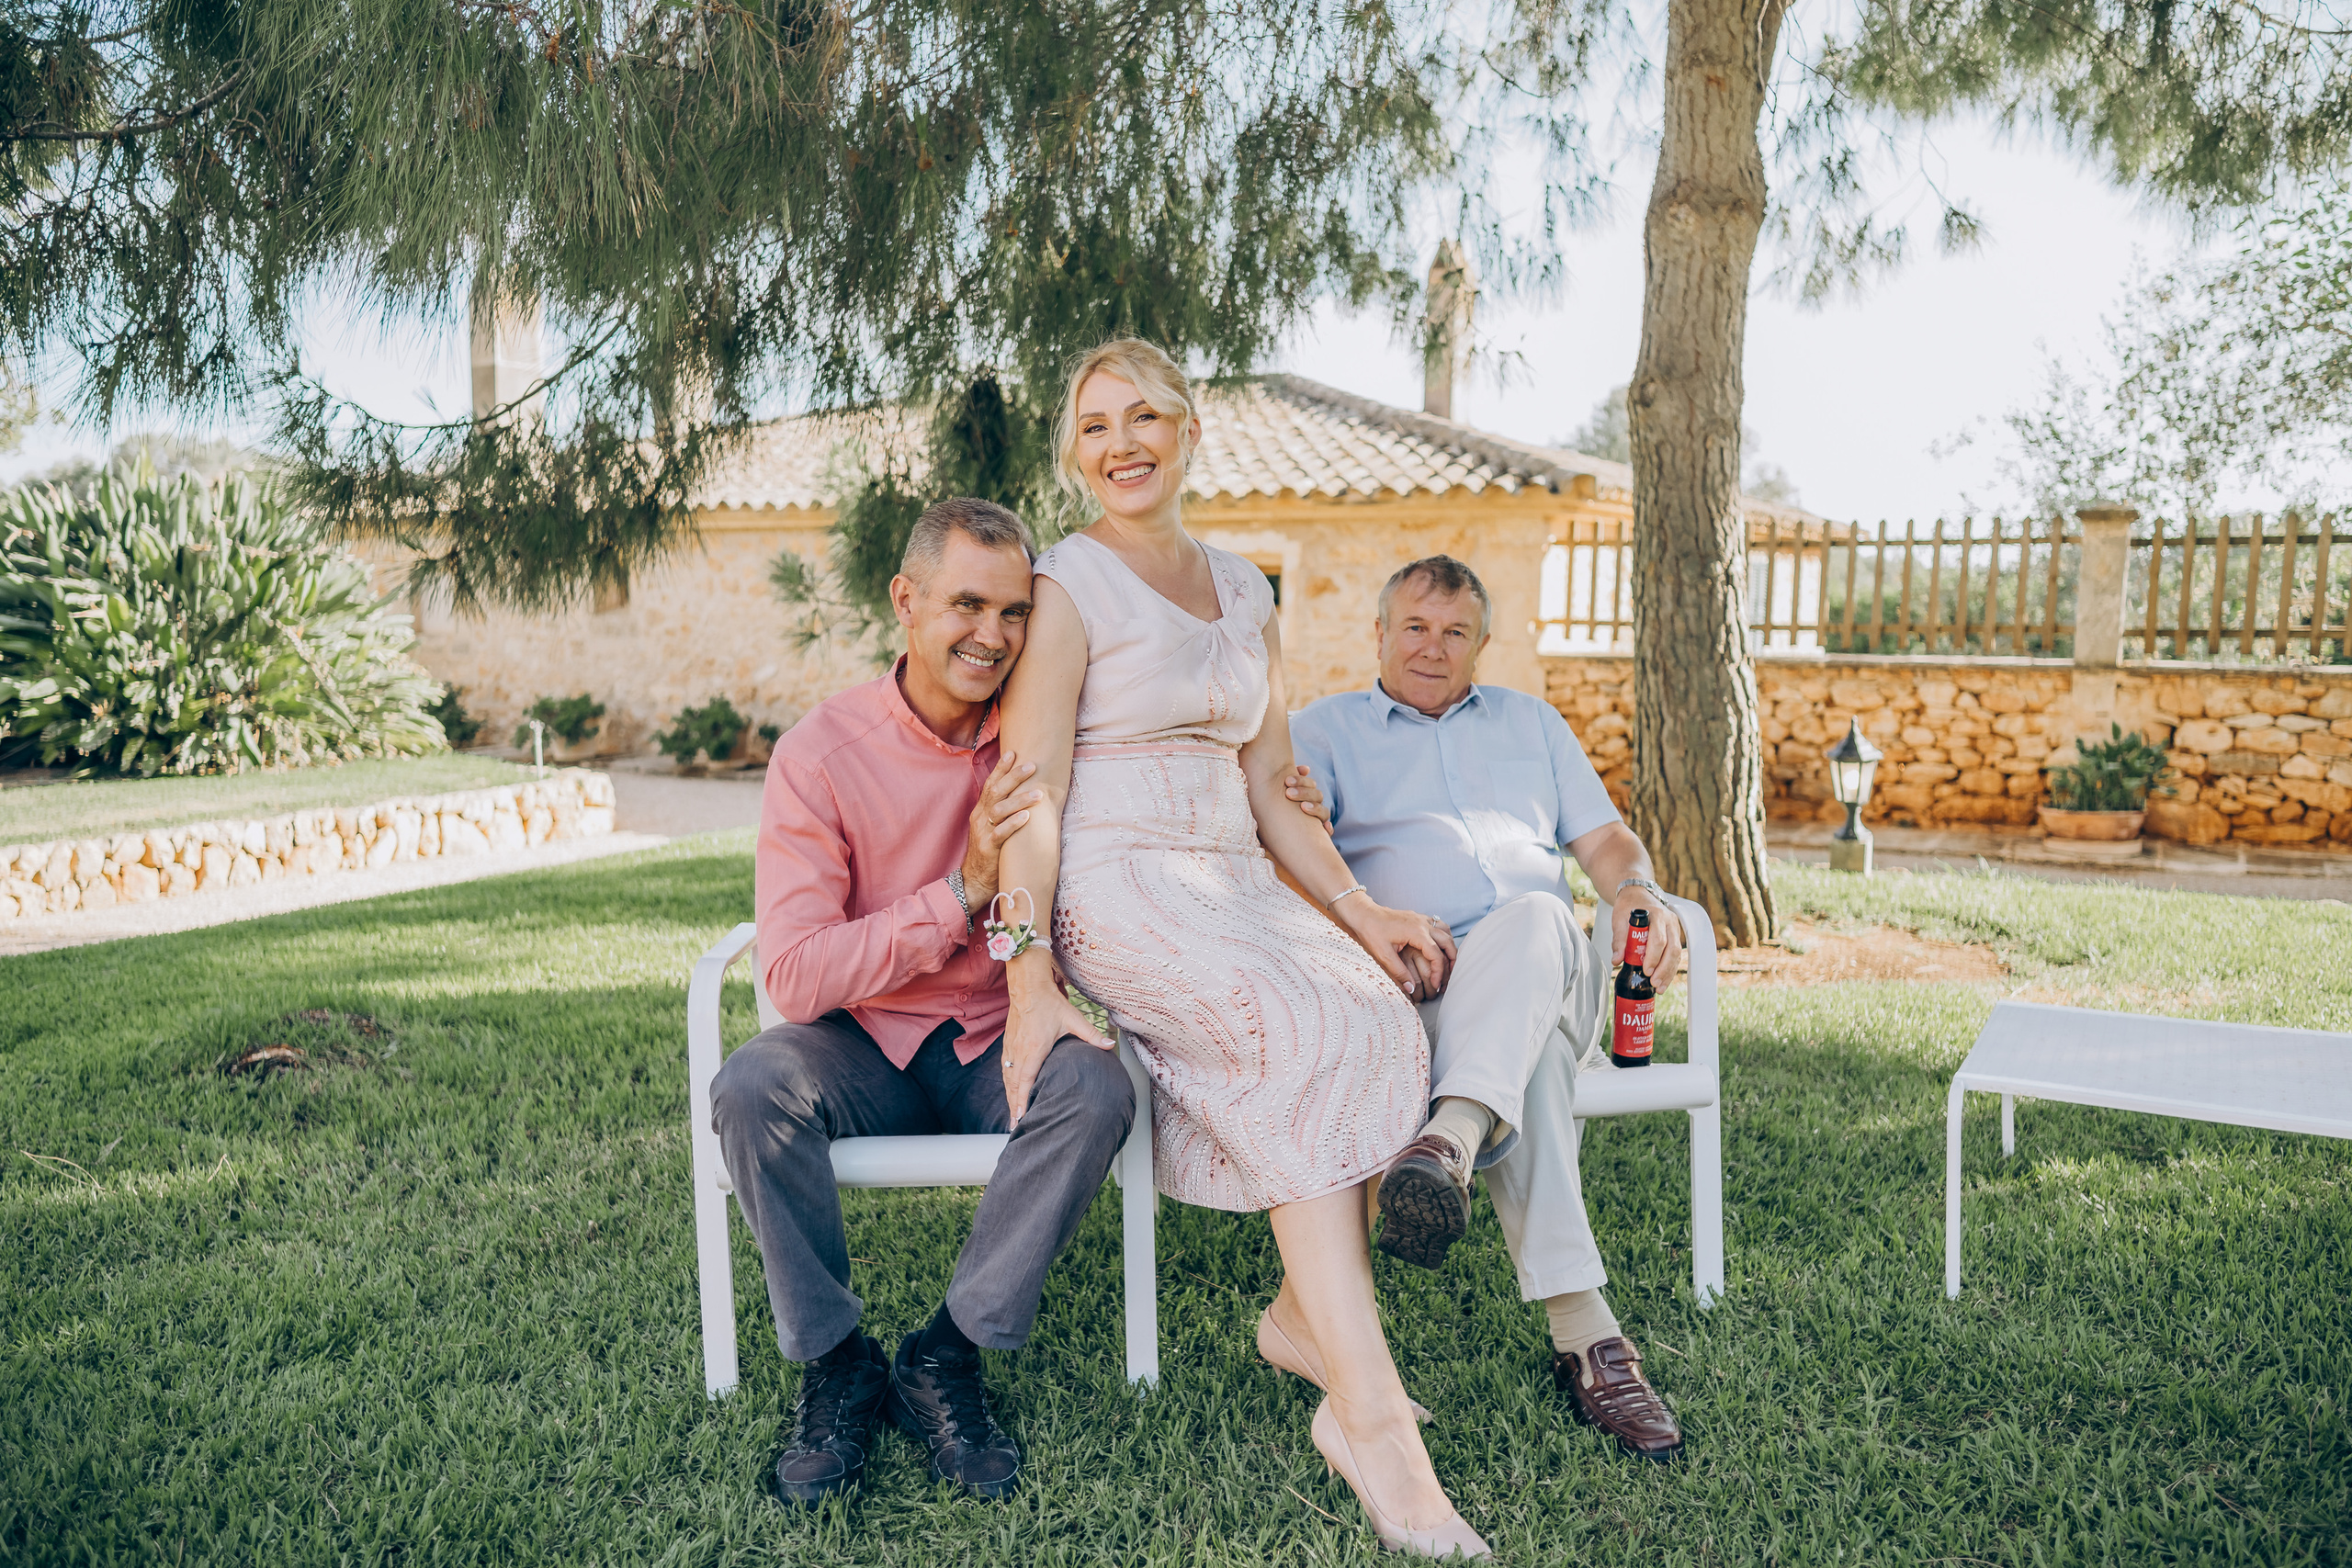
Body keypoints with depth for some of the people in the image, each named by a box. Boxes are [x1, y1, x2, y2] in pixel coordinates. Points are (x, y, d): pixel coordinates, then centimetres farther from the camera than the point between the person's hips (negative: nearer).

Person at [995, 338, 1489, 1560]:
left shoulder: (1245, 595, 17)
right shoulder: (1070, 588, -2)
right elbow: (1028, 801, -10)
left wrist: (1360, 910, 3)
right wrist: (1028, 985, -19)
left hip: (1237, 887, 6)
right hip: (1118, 887, -6)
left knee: (1383, 1018, -22)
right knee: (1306, 1038, -30)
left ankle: (1308, 1317, -4)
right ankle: (1369, 1415, -27)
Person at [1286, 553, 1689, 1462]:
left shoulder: (1530, 722, 29)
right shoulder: (1324, 730, 19)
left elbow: (1605, 840, 22)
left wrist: (1640, 895, -2)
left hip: (1551, 972, 2)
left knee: (1533, 917, -37)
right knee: (1529, 1050, -37)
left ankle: (1449, 1141, -58)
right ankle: (1584, 1331, -42)